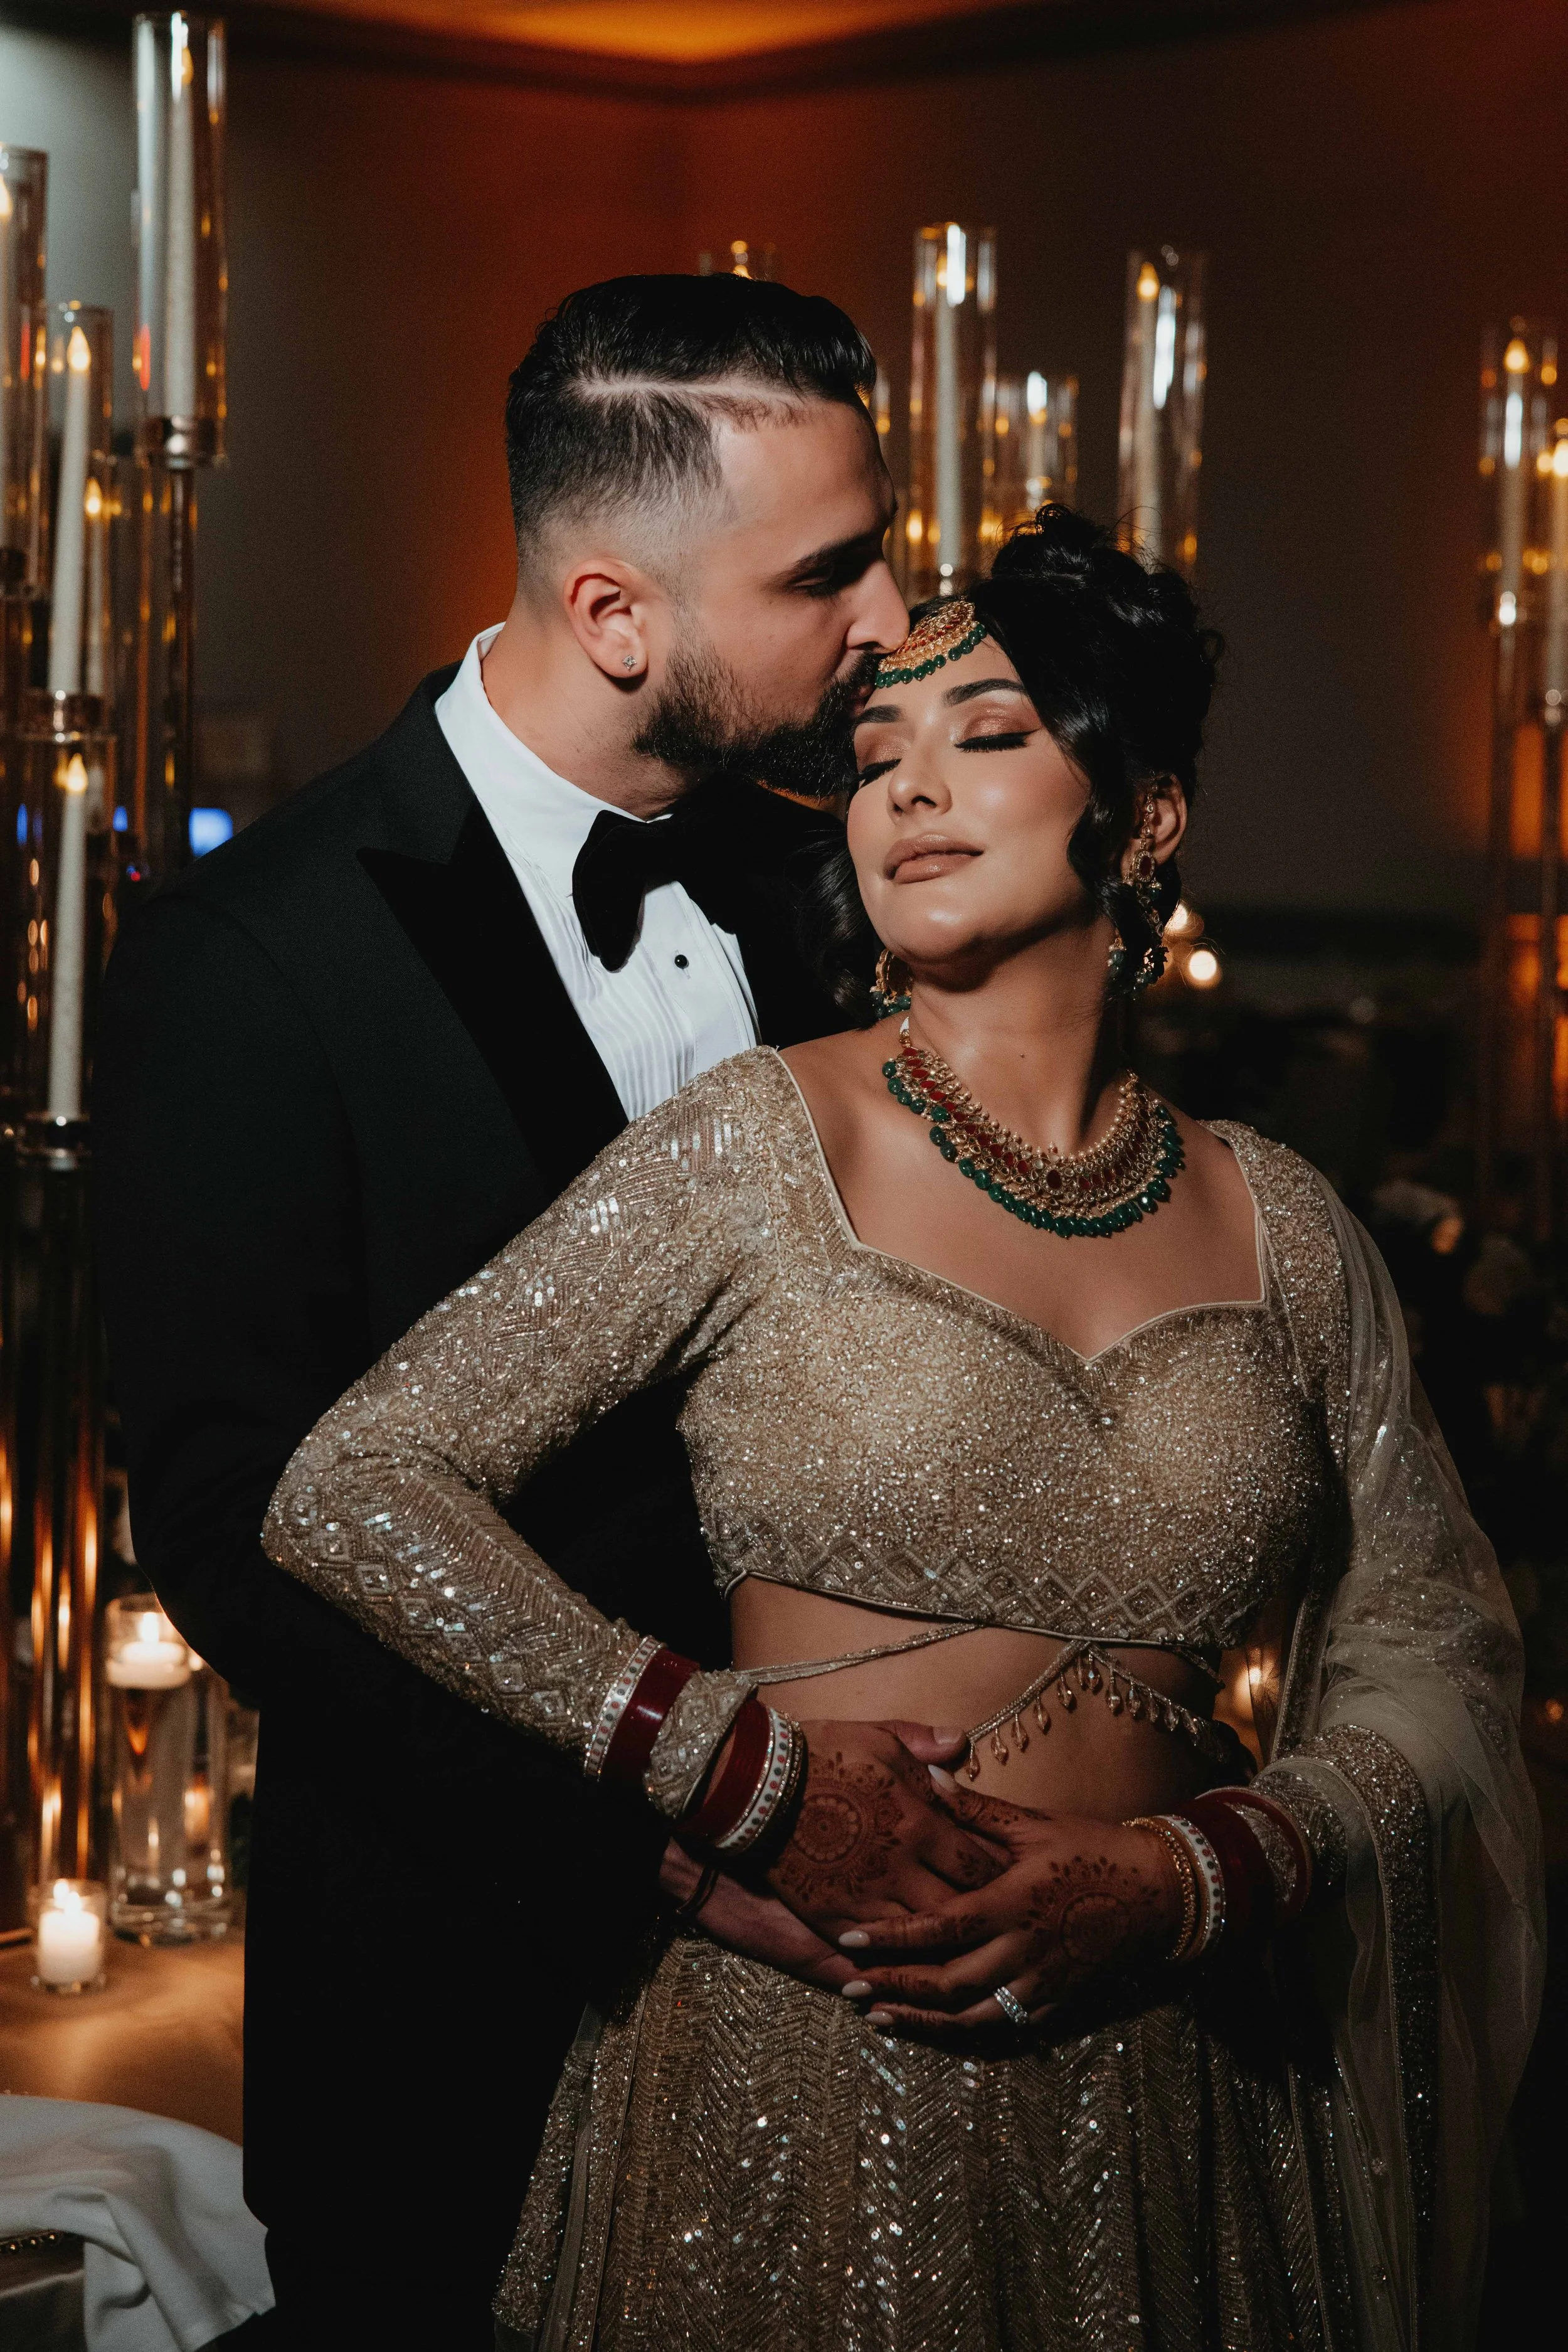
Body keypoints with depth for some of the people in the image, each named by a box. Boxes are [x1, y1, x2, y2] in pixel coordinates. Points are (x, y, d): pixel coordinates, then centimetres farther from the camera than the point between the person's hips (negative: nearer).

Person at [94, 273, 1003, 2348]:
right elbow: (233, 1527, -18)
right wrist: (667, 1815, -23)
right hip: (471, 1963, -5)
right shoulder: (252, 964, -16)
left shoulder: (802, 883, 2)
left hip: (806, 1930, 5)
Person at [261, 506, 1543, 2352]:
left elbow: (1437, 1661, 6)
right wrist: (751, 1784, -13)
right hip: (799, 2070, -2)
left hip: (1171, 2107, 3)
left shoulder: (1275, 1226, 4)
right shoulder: (759, 1144, -5)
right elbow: (348, 1495, -10)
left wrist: (1186, 1874, -12)